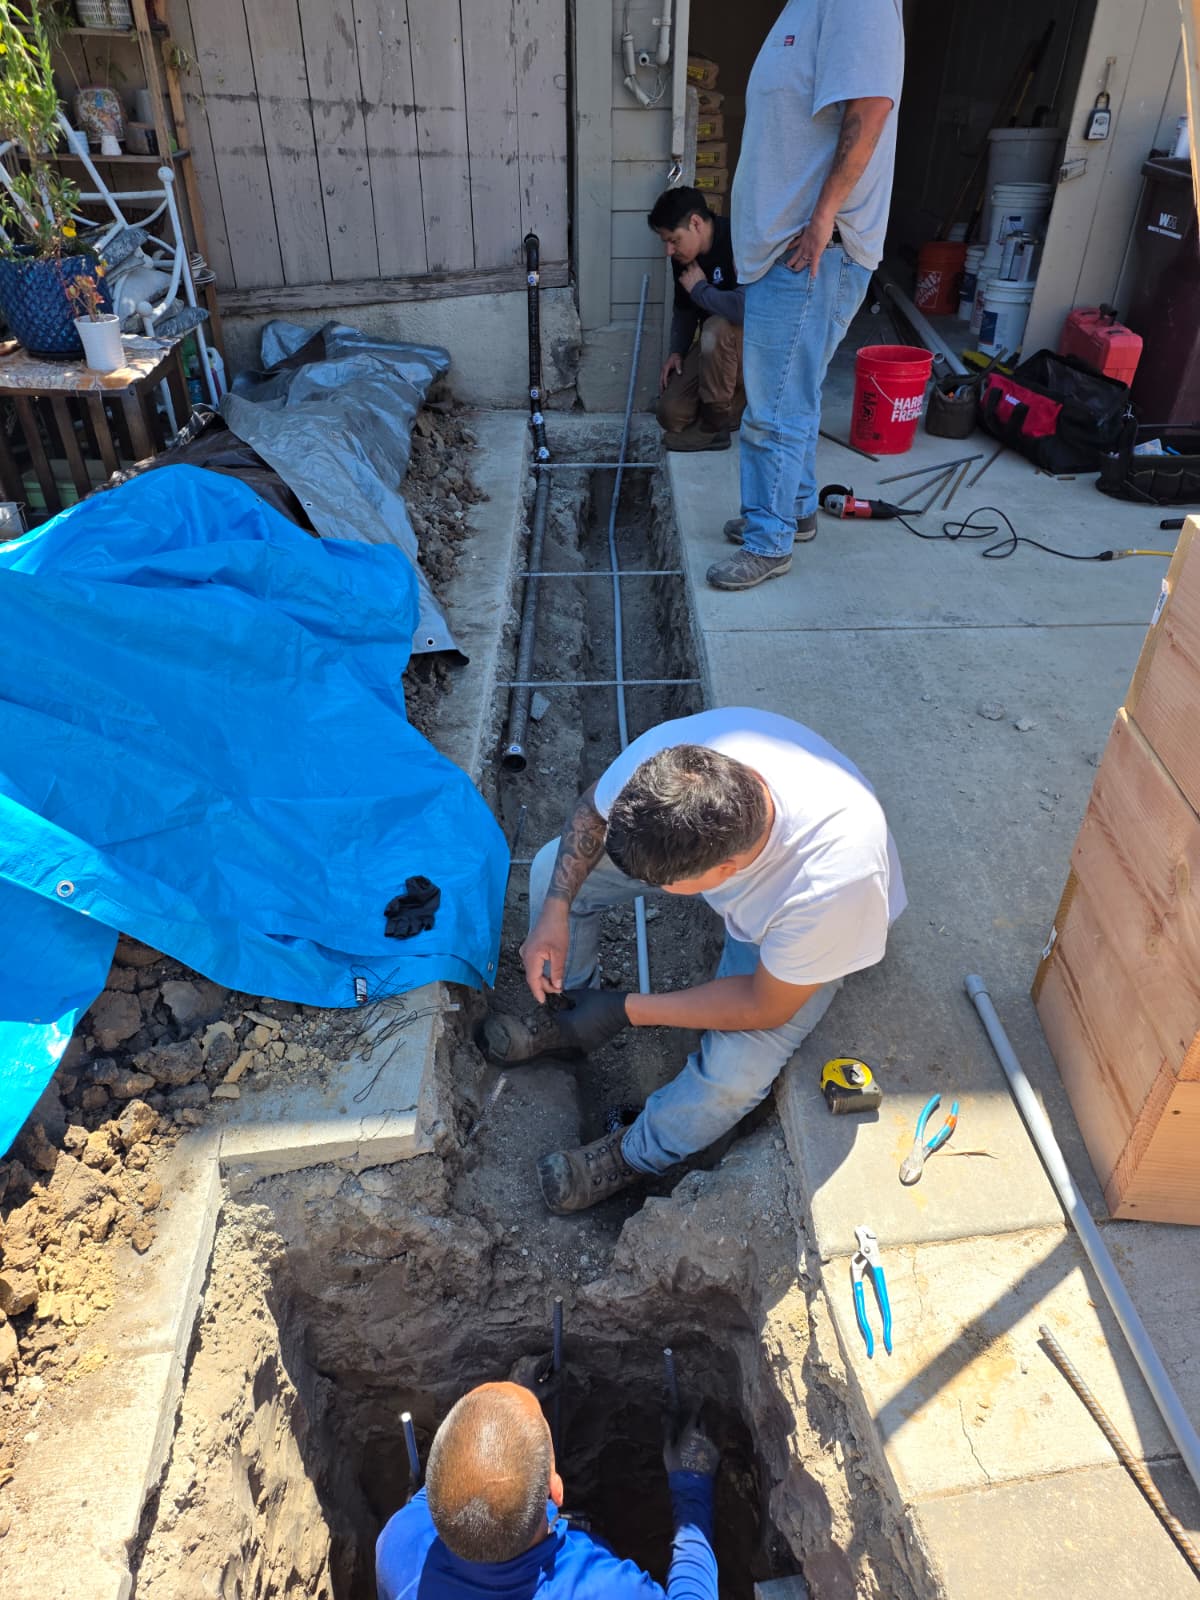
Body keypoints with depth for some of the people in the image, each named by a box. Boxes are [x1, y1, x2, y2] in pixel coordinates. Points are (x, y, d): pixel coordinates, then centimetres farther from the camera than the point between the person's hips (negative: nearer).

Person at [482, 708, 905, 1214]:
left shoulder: (832, 883, -46)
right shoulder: (667, 750, -37)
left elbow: (766, 1007, -27)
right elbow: (592, 811, -11)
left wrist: (628, 1010, -23)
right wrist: (554, 912, -20)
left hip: (789, 933, -4)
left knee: (735, 1073, -25)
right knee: (552, 867, -5)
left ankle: (635, 1154, 10)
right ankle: (567, 1017, 22)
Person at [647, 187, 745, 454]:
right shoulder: (684, 257, 0)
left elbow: (748, 308, -42)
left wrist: (700, 289, -25)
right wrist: (677, 351, 2)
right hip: (715, 346, 7)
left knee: (717, 328, -38)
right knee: (671, 415, -7)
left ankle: (714, 426, -20)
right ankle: (739, 400, 15)